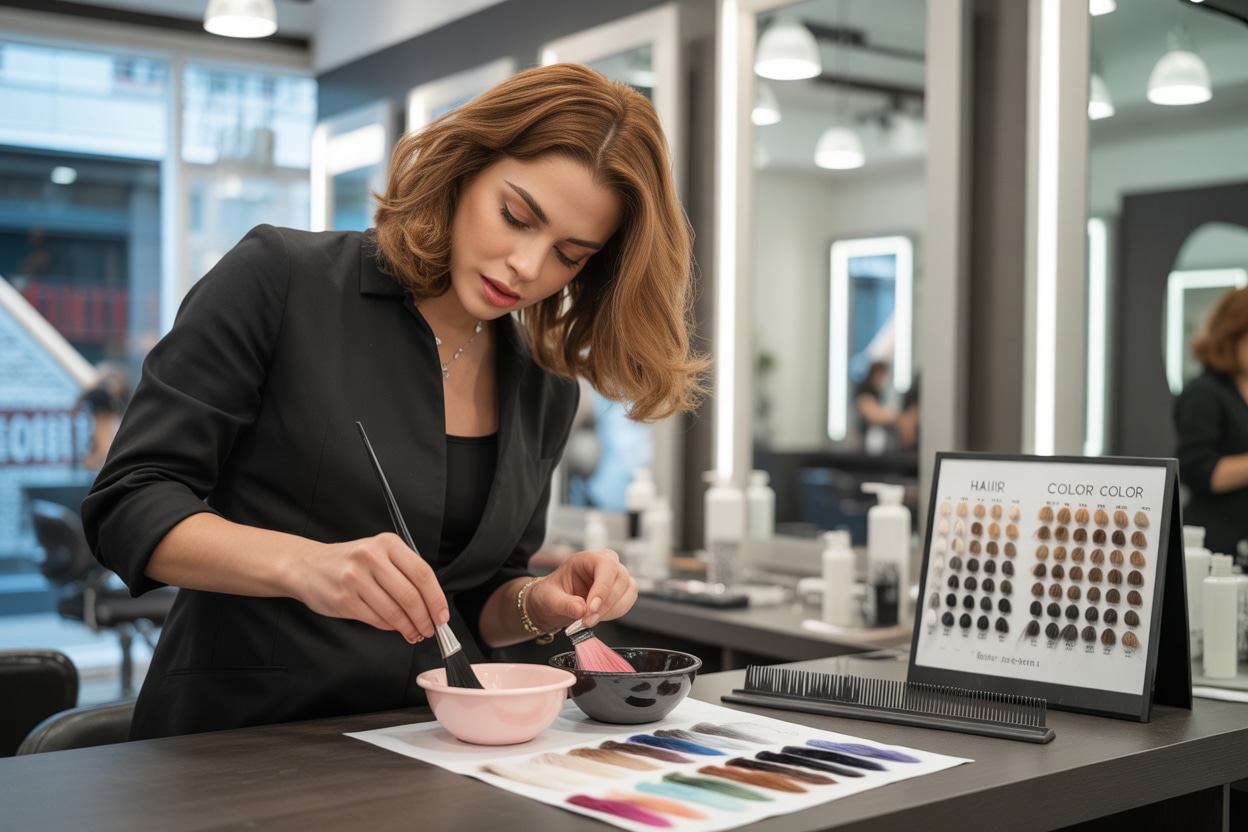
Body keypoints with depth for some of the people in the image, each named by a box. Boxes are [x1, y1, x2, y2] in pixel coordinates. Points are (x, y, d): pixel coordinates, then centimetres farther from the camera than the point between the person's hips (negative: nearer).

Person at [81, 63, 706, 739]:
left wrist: (540, 605, -4)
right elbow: (127, 505, -8)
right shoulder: (279, 280, -6)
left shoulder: (545, 390, 9)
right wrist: (302, 563, -24)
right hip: (236, 734, -6)